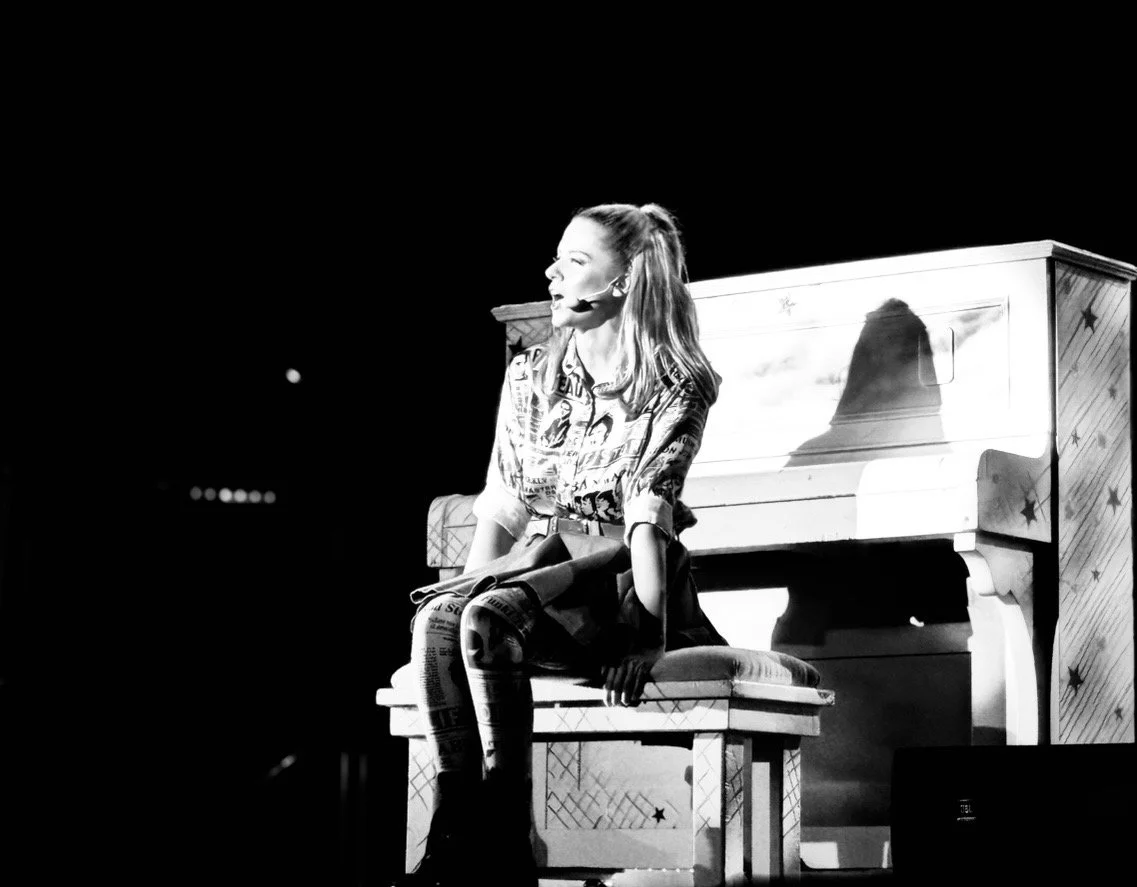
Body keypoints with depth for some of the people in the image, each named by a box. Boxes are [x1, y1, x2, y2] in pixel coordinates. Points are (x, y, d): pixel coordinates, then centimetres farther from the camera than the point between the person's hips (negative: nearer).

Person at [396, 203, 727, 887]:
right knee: (437, 618, -29)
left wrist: (650, 626, -23)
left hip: (616, 571, -5)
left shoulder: (675, 388, -2)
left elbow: (649, 511, -13)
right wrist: (468, 590, -6)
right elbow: (502, 508, 10)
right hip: (535, 560, 5)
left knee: (489, 621, -34)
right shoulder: (529, 376, 14)